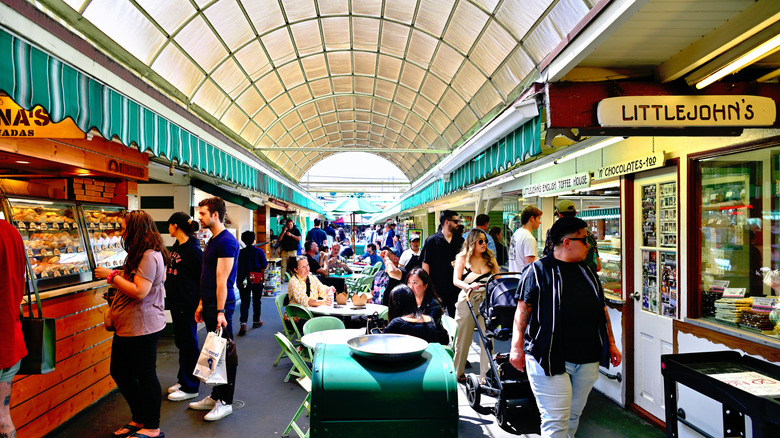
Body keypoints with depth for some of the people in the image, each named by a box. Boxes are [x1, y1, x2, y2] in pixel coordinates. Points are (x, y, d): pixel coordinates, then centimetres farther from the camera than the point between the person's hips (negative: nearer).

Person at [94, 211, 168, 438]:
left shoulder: (150, 256, -19)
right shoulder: (140, 255, 14)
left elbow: (139, 292, -25)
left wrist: (111, 275, -17)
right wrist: (118, 276, 11)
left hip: (143, 327, -11)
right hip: (127, 326, 11)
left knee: (145, 376, 2)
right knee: (120, 372, 18)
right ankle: (140, 419, 32)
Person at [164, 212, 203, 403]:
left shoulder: (193, 249, -17)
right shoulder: (176, 246, 10)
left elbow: (202, 278, -17)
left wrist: (199, 305, -16)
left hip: (188, 305, -9)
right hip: (176, 302, 9)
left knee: (188, 344, 1)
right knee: (181, 342, 18)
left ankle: (190, 388, 12)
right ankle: (183, 379, 32)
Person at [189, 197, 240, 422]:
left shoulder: (226, 241, -16)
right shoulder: (213, 240, 15)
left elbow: (222, 279, -21)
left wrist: (220, 311, -23)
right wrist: (202, 304, 20)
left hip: (221, 304, -10)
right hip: (210, 303, 10)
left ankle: (225, 402, 11)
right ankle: (215, 396, 28)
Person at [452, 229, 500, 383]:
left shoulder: (490, 258, 11)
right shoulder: (463, 258, 3)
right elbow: (456, 280, -5)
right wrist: (469, 286, -25)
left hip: (487, 301, 2)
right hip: (467, 301, -2)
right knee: (463, 339, 7)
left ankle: (486, 374, 7)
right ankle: (458, 372, 23)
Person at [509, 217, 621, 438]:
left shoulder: (587, 272, 13)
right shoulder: (539, 270, -7)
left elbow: (602, 309, 20)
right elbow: (523, 310, -8)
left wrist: (611, 343, 18)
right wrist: (517, 346, -14)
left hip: (587, 361, 6)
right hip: (549, 360, -6)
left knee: (573, 416, 17)